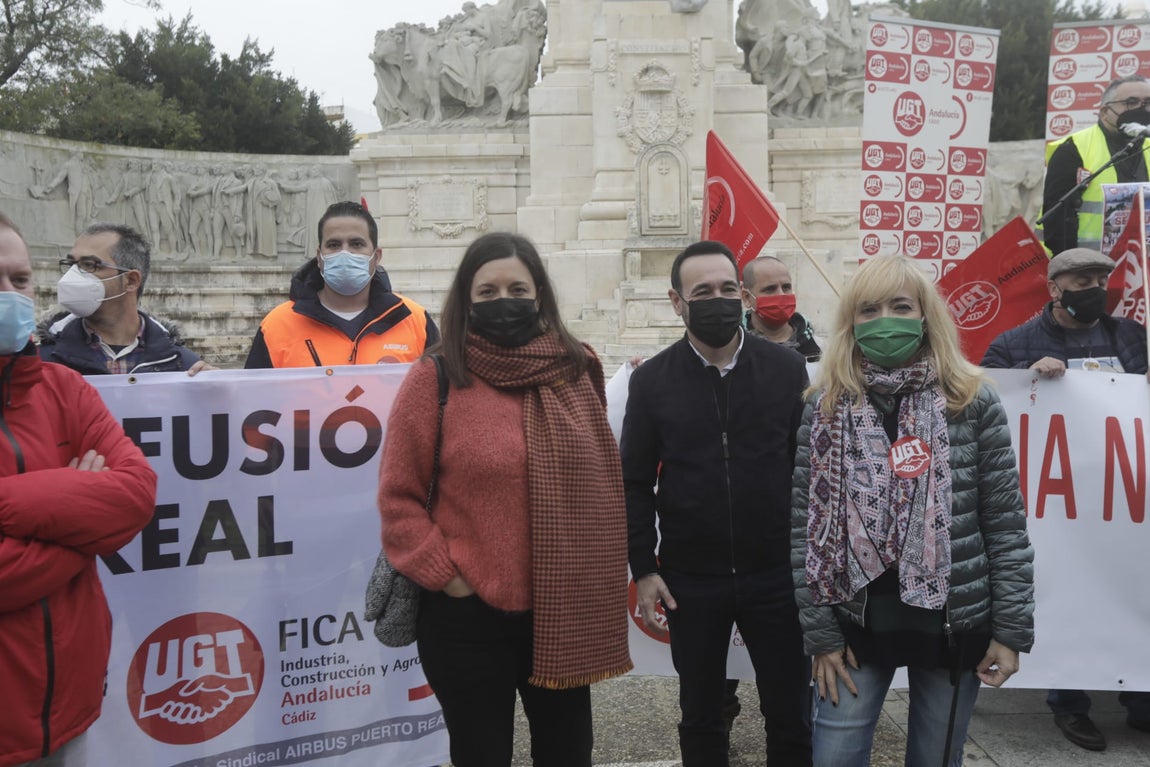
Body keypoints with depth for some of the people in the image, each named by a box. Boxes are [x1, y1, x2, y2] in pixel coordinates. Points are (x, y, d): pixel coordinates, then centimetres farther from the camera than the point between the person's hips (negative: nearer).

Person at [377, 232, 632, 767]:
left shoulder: (577, 371, 3)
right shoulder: (434, 379, -8)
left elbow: (602, 478, 12)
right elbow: (398, 497, -5)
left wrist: (599, 577, 7)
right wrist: (443, 575, -11)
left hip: (565, 611, 3)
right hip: (469, 615, -3)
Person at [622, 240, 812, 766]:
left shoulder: (786, 368, -2)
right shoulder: (652, 380, -2)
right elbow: (634, 482, 1)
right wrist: (643, 569, -3)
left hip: (777, 575, 0)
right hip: (690, 580, 0)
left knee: (790, 714, 12)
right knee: (700, 714, 16)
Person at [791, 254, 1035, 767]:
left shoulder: (972, 401, -3)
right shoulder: (824, 406, -3)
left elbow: (1005, 524, -1)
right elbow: (802, 526, -4)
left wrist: (1012, 628, -4)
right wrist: (818, 630, -6)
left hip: (954, 622, 0)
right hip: (856, 621, 0)